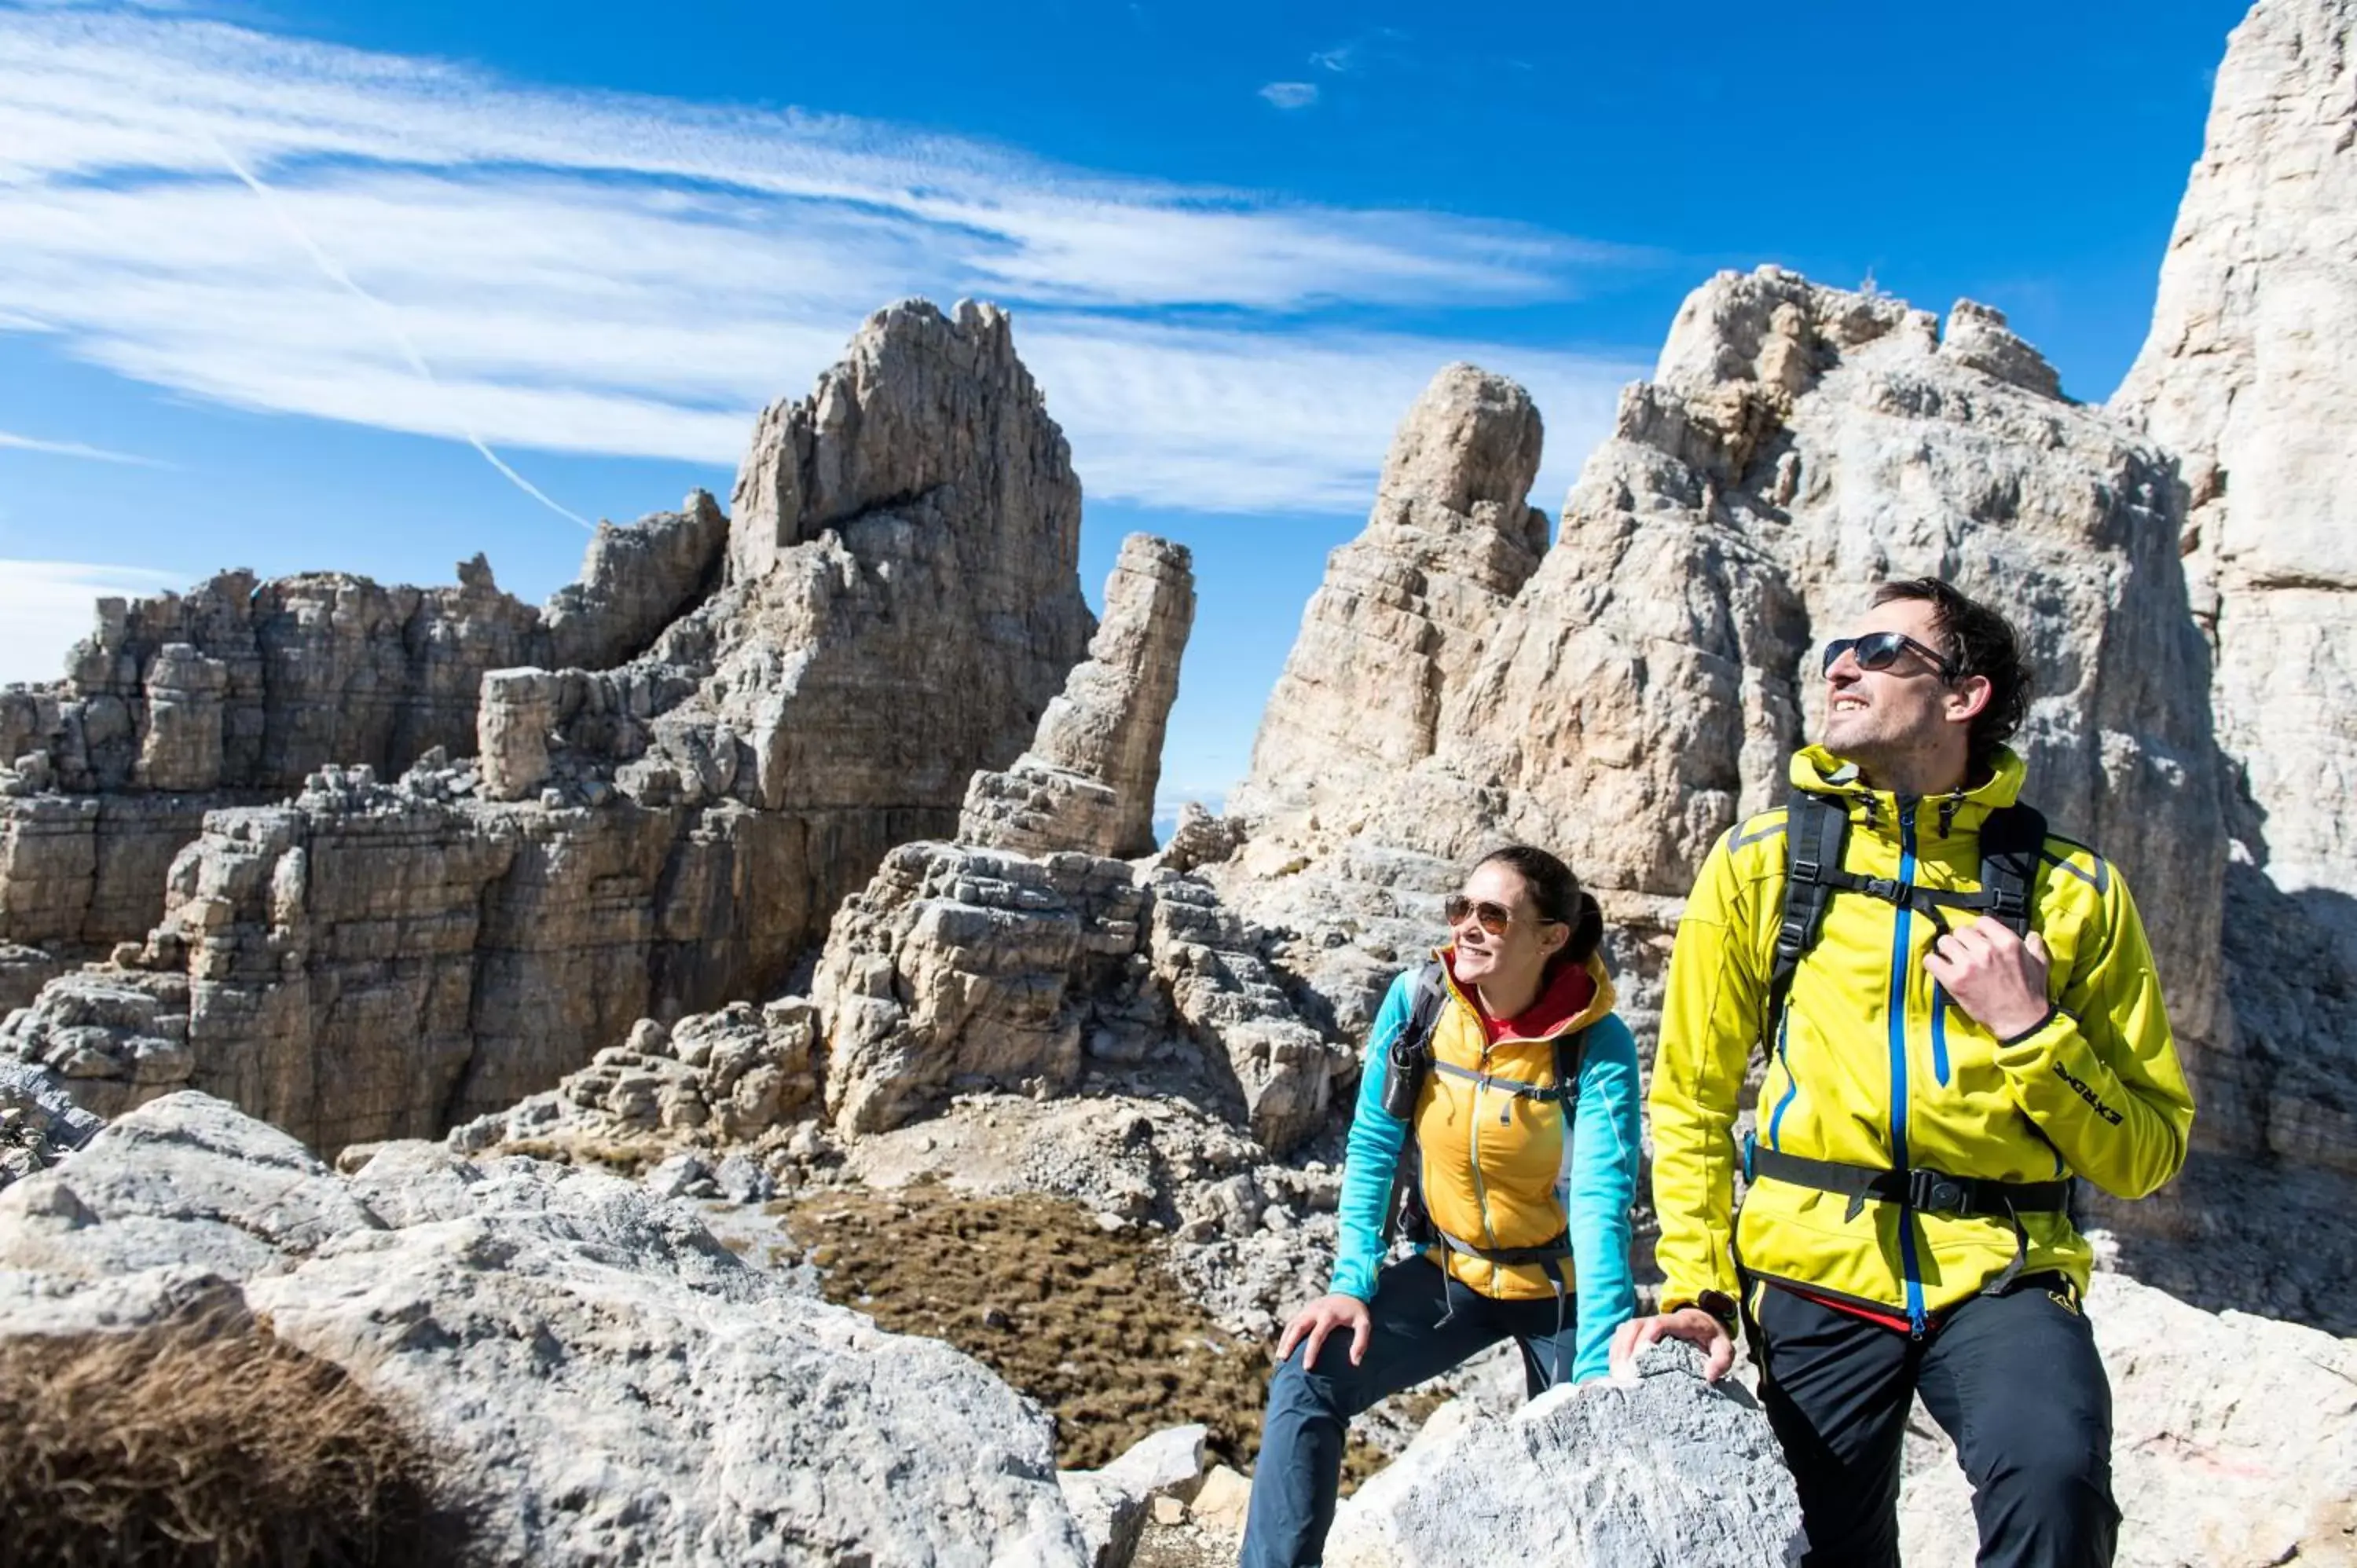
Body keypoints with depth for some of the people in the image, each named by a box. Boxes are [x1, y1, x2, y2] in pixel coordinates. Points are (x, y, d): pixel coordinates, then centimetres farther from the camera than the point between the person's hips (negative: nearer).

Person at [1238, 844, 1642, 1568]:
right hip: (1448, 1271, 2)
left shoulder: (1598, 1045, -23)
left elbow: (1602, 1203, -29)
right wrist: (1352, 1284, -14)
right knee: (1308, 1378, -14)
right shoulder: (1416, 999, -15)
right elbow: (1372, 1147, -8)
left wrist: (1601, 1368, -36)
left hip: (1558, 1288, -2)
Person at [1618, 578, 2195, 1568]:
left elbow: (2146, 1155, 2)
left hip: (1998, 1274, -1)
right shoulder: (1759, 864, 1)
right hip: (1816, 1269, 1)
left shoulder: (2073, 890, 0)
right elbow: (1691, 1099, 5)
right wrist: (1694, 1288, -3)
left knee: (2053, 1476, -28)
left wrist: (2029, 1028, -13)